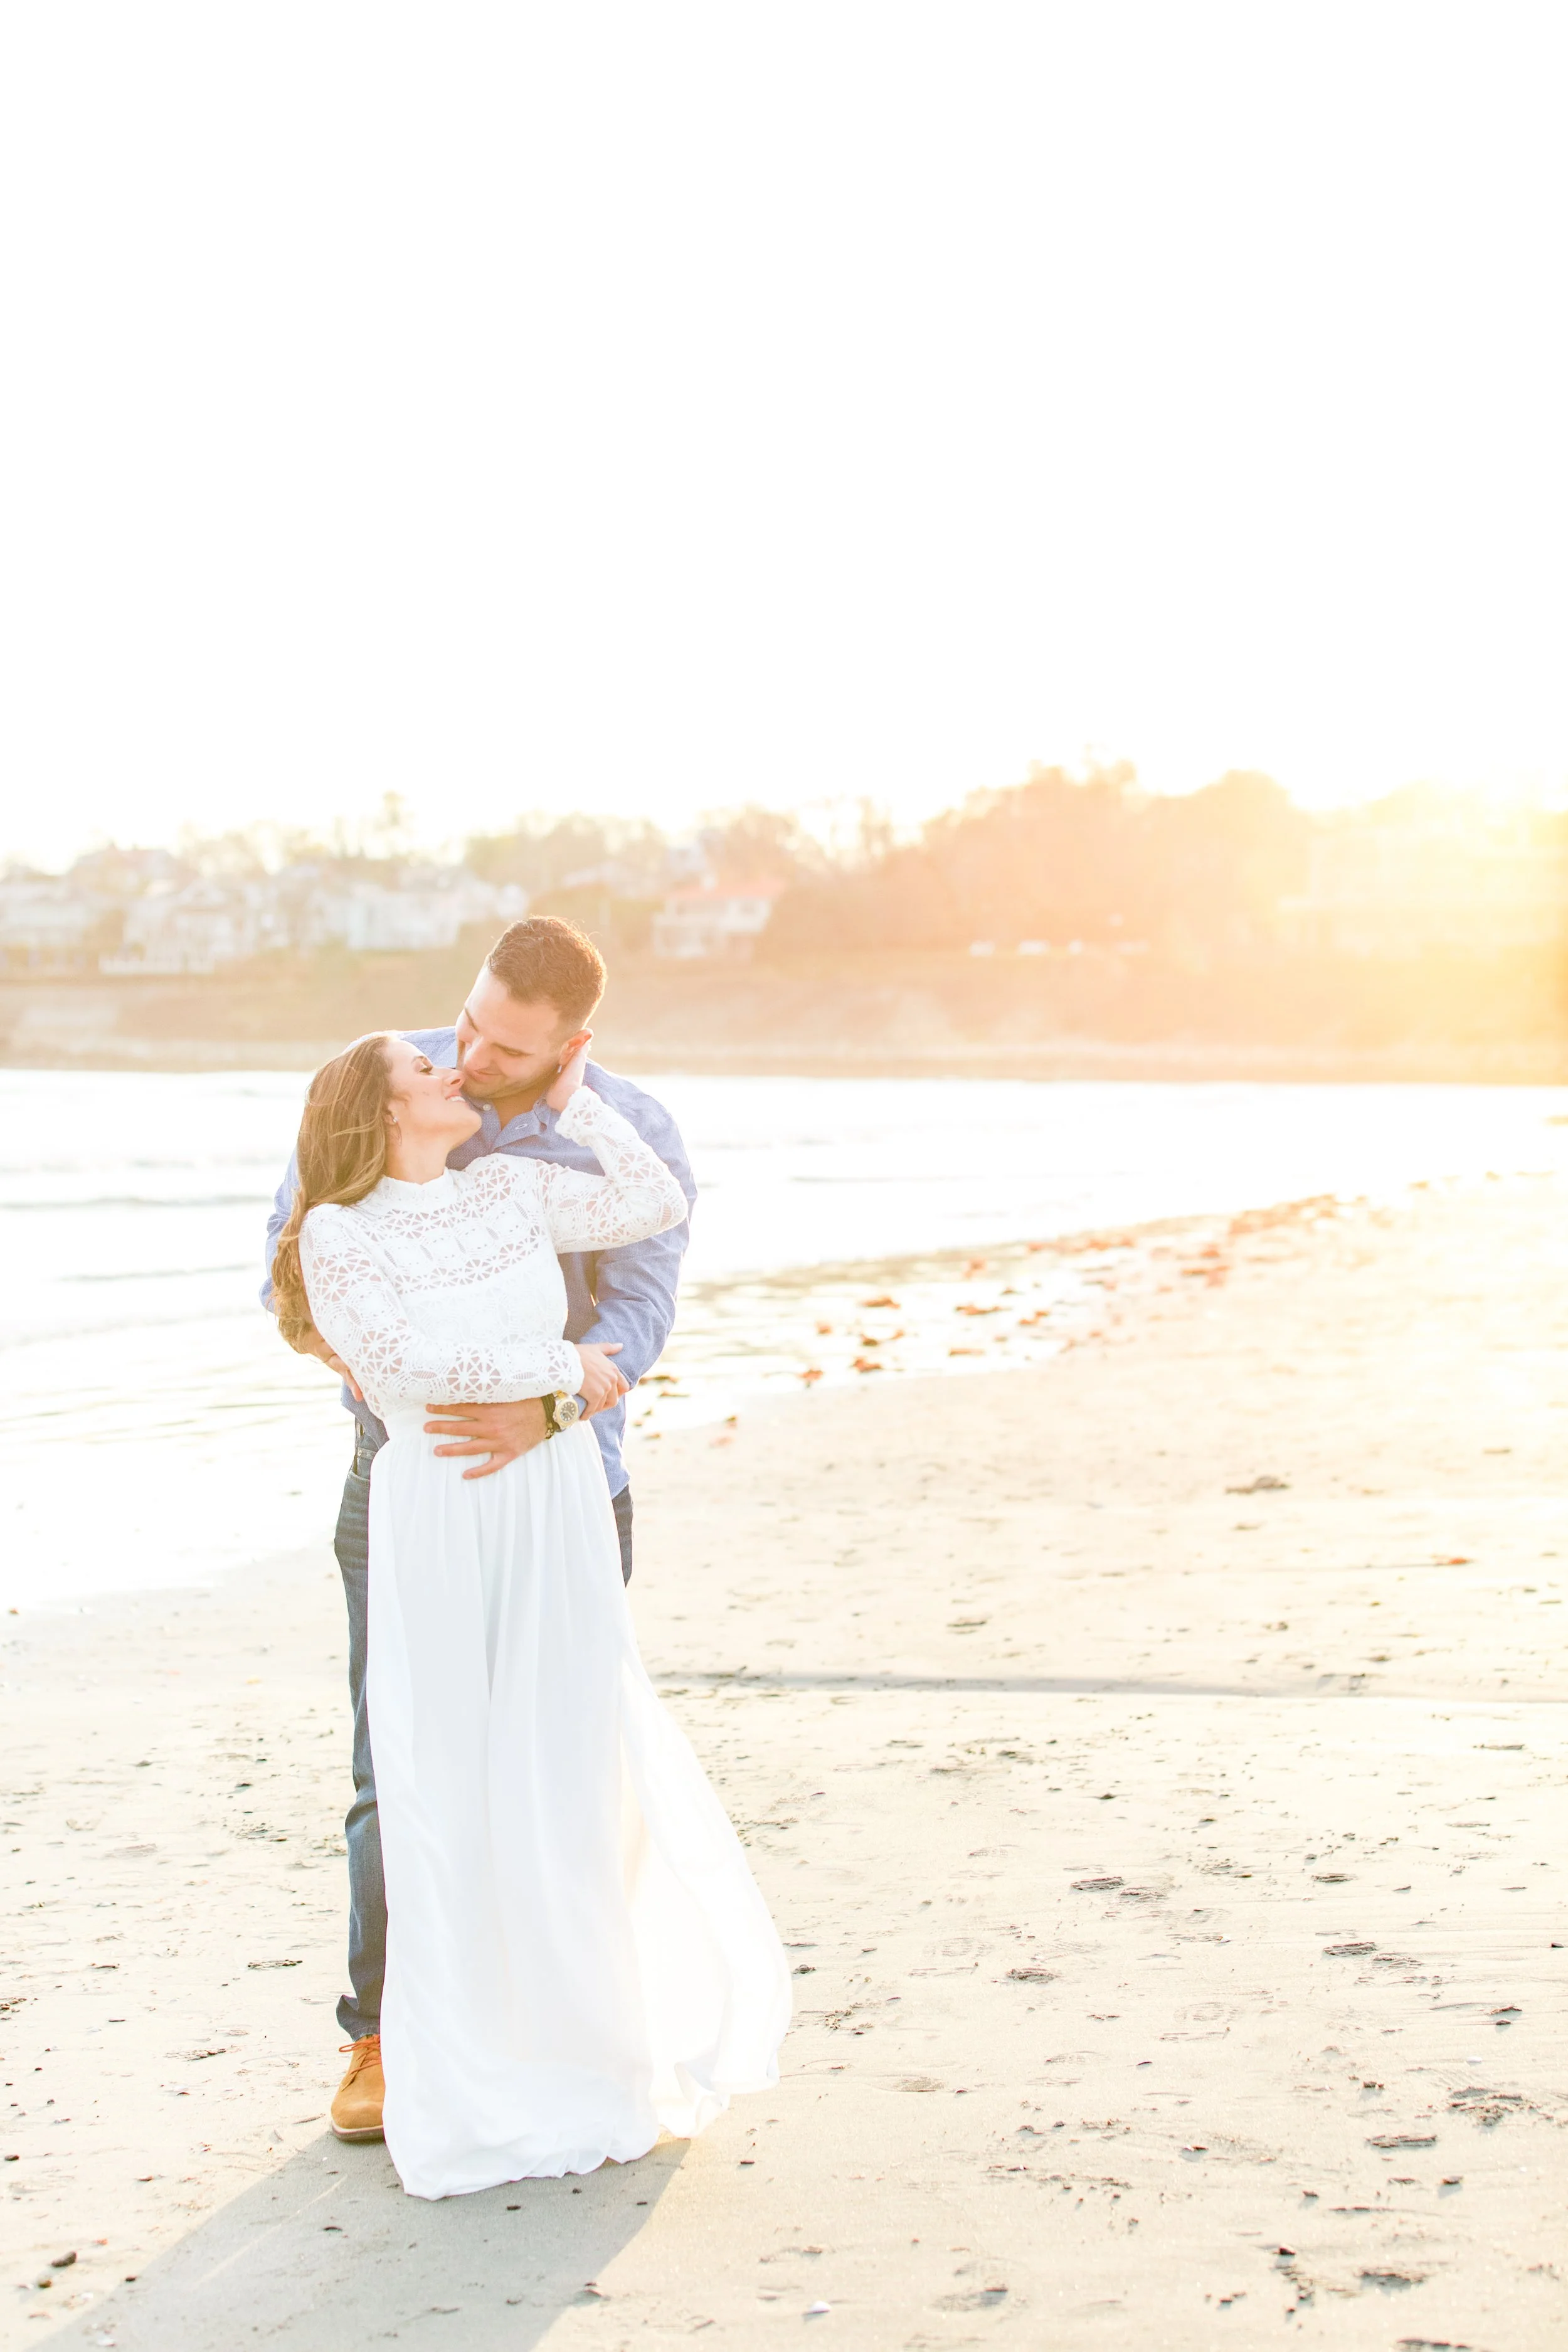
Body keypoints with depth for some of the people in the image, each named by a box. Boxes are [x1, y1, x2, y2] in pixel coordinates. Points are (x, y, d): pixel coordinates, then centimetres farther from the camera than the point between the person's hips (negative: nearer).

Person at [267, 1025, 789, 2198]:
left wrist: (570, 1098, 11)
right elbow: (409, 1363, -14)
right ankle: (463, 2092, 14)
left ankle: (590, 2066, 22)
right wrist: (565, 1366, -8)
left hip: (560, 1509, 3)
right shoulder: (337, 1234, -3)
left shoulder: (514, 1189, 11)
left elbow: (659, 1203, 8)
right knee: (448, 1795, 1)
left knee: (572, 1784, 6)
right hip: (435, 1519, -3)